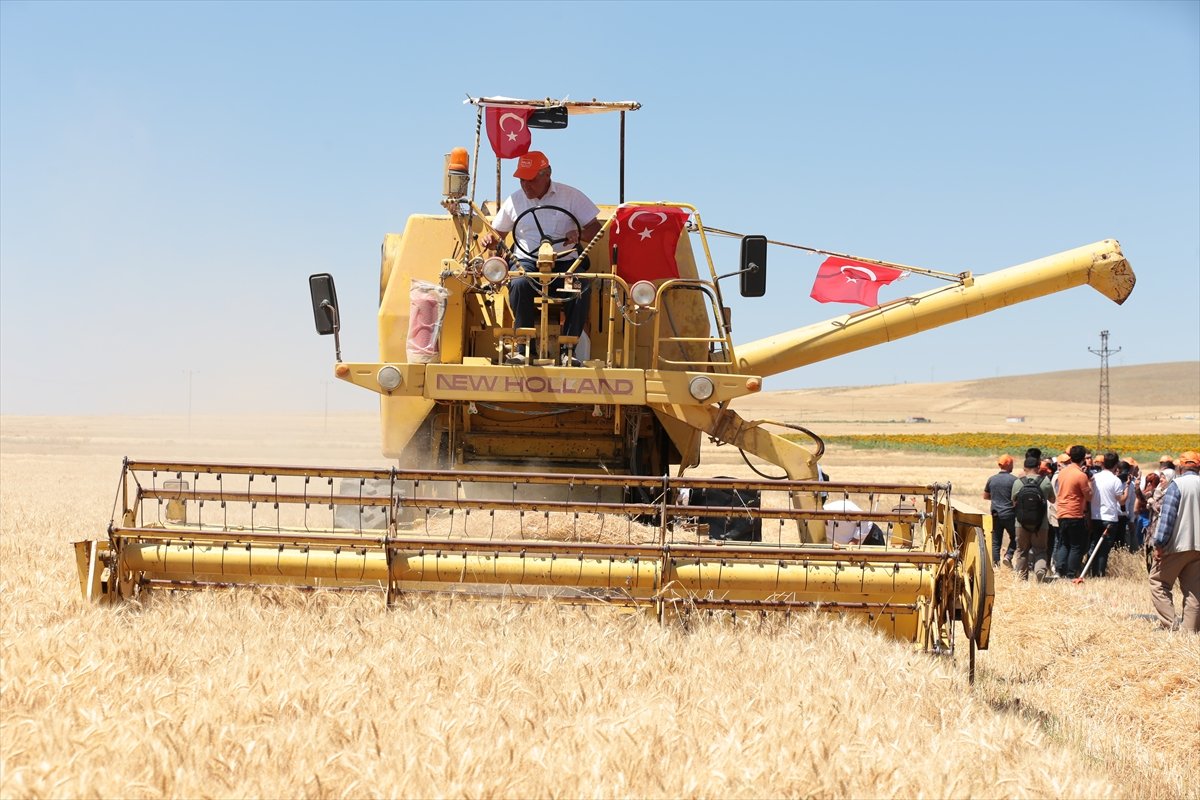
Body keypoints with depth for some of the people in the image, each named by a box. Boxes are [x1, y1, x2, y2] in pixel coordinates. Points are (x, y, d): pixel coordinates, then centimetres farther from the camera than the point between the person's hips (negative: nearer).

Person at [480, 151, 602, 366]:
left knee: (582, 288, -34)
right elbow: (498, 234, 21)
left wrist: (579, 235, -19)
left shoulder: (571, 196, 5)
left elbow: (596, 229, 4)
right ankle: (523, 348, -31)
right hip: (527, 262, 1)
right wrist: (487, 238, -4)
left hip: (564, 262, -1)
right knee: (519, 284, -36)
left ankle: (567, 350, -27)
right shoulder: (514, 201, 13)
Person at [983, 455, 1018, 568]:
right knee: (1014, 537, 14)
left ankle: (995, 562, 2)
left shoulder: (992, 479, 3)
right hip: (1009, 514, -4)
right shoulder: (1013, 480, -10)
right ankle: (1008, 555, -4)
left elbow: (985, 496, 13)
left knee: (995, 540, 7)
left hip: (995, 514, 4)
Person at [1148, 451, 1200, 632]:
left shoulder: (1178, 484, -9)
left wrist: (1159, 544, -12)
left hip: (1178, 544, -6)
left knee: (1158, 583, 5)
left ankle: (1168, 624, -6)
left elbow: (1167, 516, -14)